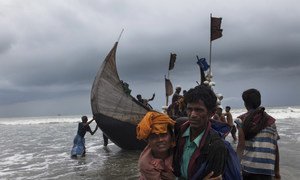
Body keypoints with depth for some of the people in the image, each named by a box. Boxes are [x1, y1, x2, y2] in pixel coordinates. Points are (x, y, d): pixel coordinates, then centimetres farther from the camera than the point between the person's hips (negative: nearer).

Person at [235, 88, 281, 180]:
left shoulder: (243, 119, -1)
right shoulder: (271, 120, 8)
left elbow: (241, 145, -9)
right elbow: (275, 148, 8)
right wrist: (277, 171, 15)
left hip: (248, 167, -2)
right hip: (268, 169, 3)